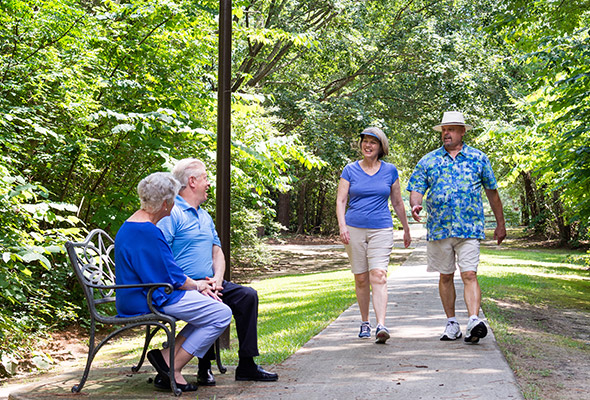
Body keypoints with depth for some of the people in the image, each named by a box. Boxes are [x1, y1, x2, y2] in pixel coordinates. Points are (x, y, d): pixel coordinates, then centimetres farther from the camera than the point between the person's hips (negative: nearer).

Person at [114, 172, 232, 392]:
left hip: (136, 297, 11)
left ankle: (168, 357, 2)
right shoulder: (147, 232, -22)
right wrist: (196, 286, 0)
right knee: (222, 314, -11)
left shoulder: (129, 226, 13)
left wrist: (195, 284, 10)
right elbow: (171, 277, -19)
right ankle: (173, 368, -7)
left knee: (210, 305, 11)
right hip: (149, 301, -11)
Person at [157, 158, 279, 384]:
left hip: (207, 283, 8)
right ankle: (204, 368, -14)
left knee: (248, 295, -8)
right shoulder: (170, 214, -9)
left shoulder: (205, 217, 21)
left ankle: (246, 365, -4)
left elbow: (217, 252, 20)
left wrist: (217, 279, -2)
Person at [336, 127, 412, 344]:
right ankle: (364, 323, 21)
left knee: (378, 276, -15)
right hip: (354, 229, 1)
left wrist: (406, 230, 20)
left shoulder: (390, 171, 7)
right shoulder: (350, 170, 5)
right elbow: (340, 200, 2)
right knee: (361, 279, 5)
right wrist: (342, 225, -13)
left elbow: (397, 202, 16)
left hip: (381, 229, -1)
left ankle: (381, 326, -23)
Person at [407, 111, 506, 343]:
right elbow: (416, 189, 6)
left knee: (469, 275, -13)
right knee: (446, 277, 8)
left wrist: (500, 224, 16)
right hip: (439, 229, 2)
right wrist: (415, 205, -18)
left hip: (469, 228, -2)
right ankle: (451, 324, 17)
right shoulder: (428, 161, 10)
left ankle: (474, 321, -22)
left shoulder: (478, 159, 8)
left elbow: (492, 192, 14)